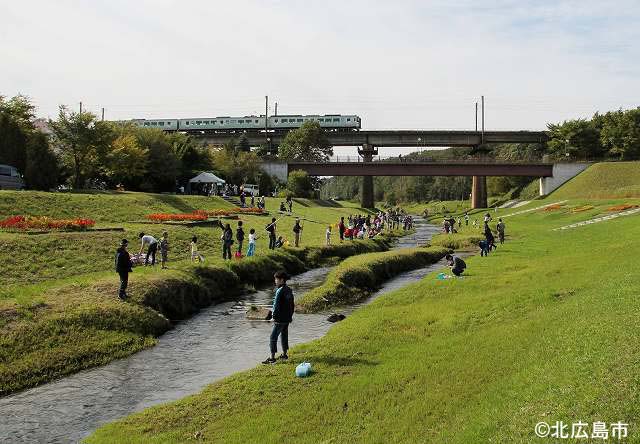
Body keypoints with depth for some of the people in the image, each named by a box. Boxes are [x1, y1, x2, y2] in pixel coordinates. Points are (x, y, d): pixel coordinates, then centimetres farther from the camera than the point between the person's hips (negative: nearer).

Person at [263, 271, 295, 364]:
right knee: (284, 335, 19)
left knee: (273, 337, -4)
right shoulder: (289, 290, 8)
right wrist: (290, 315, 23)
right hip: (287, 318, 9)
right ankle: (284, 354, 27)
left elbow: (276, 305, -21)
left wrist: (274, 316, -12)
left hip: (280, 319, -9)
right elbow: (292, 304, 16)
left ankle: (272, 357, -4)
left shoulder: (280, 291, -19)